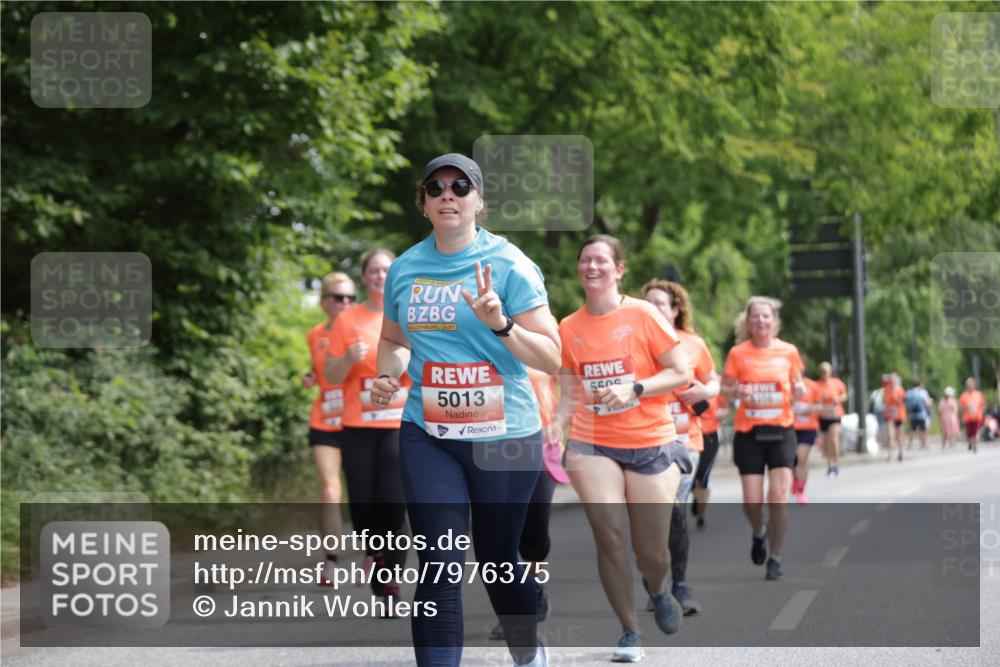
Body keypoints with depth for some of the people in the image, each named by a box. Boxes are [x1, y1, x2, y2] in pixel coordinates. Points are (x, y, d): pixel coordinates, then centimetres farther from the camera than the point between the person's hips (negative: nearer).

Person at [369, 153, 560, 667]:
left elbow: (551, 358, -10)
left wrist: (500, 323, -25)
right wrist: (387, 376, 3)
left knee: (497, 560, 11)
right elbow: (393, 341, 24)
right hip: (427, 436, 3)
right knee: (439, 569, -9)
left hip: (504, 436, -2)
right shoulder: (404, 269, 6)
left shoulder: (508, 264, -7)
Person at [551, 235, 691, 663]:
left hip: (652, 446, -2)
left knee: (651, 553, 1)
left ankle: (656, 590, 38)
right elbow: (569, 396, 11)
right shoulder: (568, 328, 6)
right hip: (592, 446, 2)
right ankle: (629, 632, 4)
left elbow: (681, 373, -4)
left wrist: (634, 388, -17)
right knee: (610, 537, -12)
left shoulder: (643, 315, -4)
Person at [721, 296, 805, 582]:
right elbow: (724, 390, 5)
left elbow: (797, 388, 13)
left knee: (779, 498, -10)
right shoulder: (738, 353, 0)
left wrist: (799, 390, -10)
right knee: (752, 501, -4)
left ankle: (775, 558, 4)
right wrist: (736, 392, -17)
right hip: (748, 432, 0)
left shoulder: (788, 352, 3)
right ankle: (759, 533, 32)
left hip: (780, 431, 0)